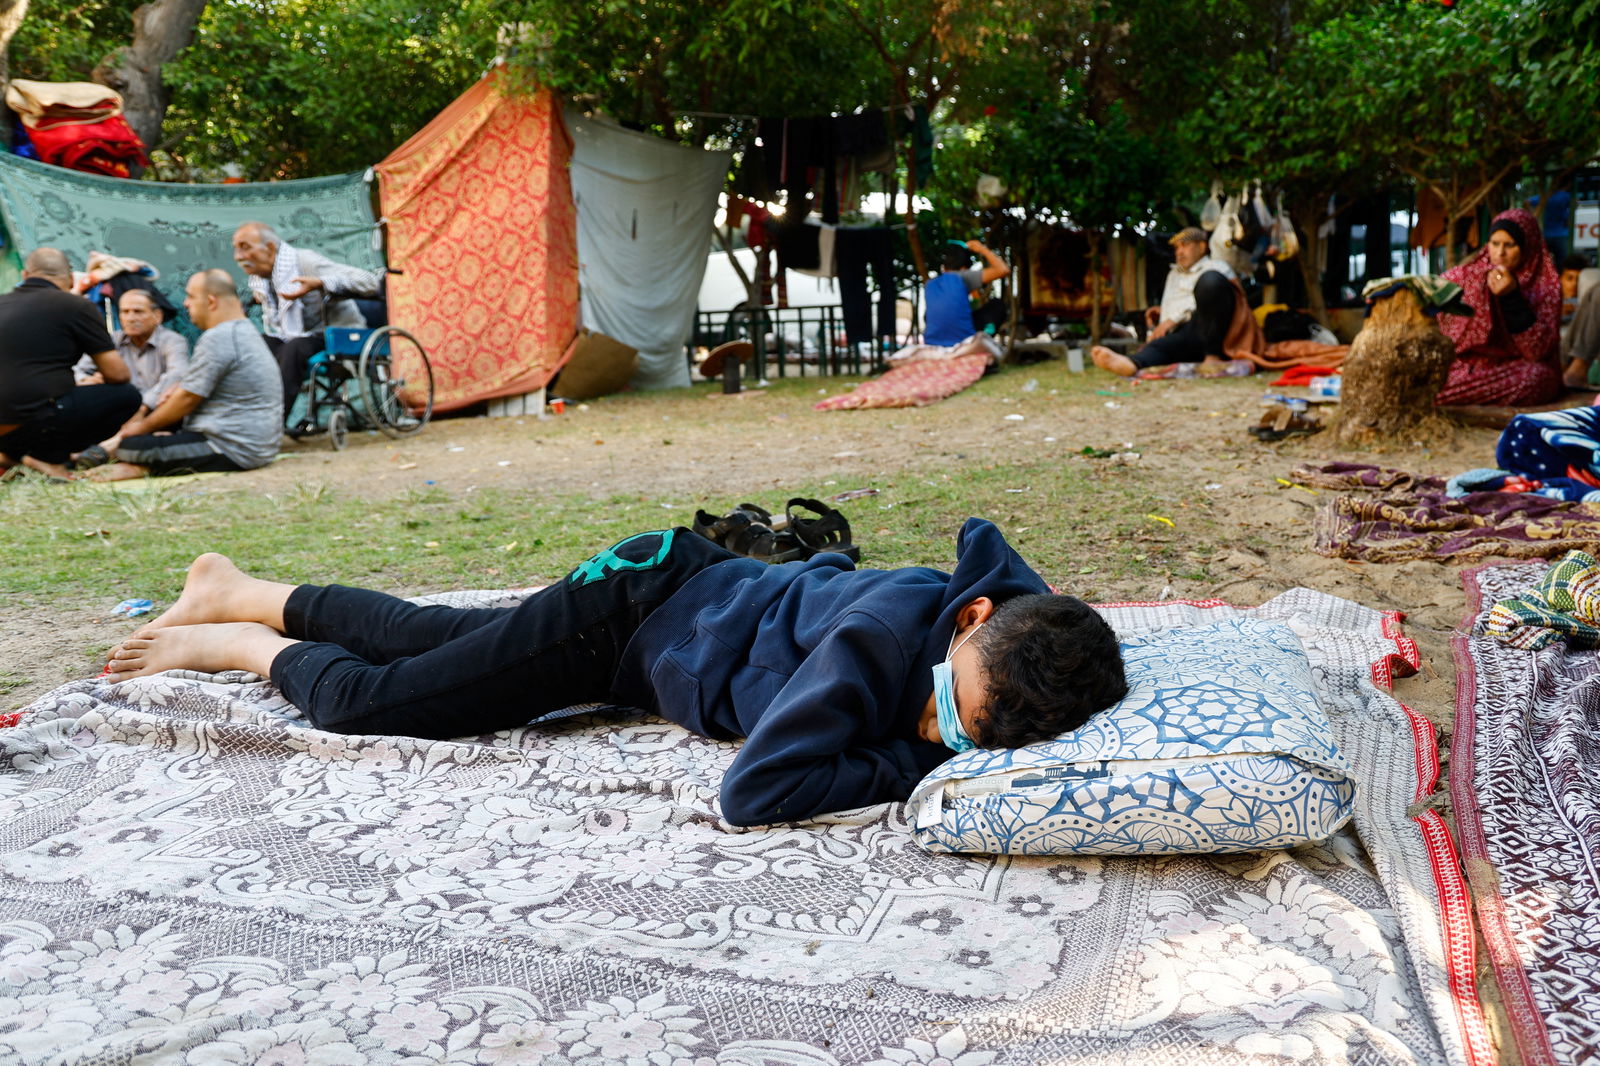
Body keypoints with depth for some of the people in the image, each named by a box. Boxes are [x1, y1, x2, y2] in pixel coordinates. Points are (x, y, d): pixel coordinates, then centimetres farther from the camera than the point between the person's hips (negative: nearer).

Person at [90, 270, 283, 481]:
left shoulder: (218, 338, -19)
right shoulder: (246, 330, 14)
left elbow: (187, 399, -15)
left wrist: (144, 426, -1)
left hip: (235, 452, -11)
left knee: (129, 447, -14)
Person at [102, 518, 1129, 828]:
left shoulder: (1015, 599, -19)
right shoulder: (882, 638, -41)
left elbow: (982, 532, 5)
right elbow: (750, 794, -41)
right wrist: (907, 764, -36)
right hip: (644, 602, -6)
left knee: (423, 634, 24)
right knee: (363, 698, 1)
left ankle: (242, 589, 47)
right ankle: (237, 640, 32)